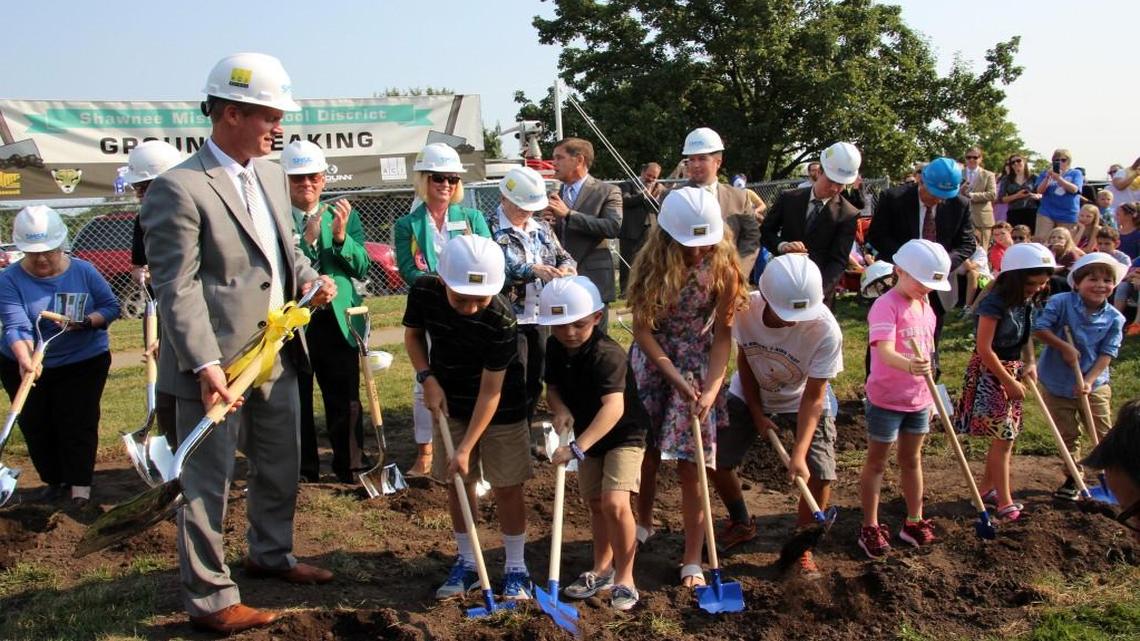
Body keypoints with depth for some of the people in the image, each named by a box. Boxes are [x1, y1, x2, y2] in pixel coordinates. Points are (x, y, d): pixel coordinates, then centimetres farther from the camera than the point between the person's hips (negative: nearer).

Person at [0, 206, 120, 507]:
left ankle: (80, 484, 5)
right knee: (35, 426, 9)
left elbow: (111, 306, -4)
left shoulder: (83, 271, -8)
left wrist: (87, 321, -25)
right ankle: (54, 481, 26)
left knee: (77, 424, -4)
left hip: (83, 363, -1)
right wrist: (24, 360, -43)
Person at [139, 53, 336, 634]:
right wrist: (206, 365, -27)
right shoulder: (178, 189, -16)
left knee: (281, 467, 22)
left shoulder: (271, 175, 9)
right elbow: (176, 290, -19)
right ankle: (209, 600, 20)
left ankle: (271, 554, 44)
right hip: (217, 367, -8)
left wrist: (310, 278, 0)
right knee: (208, 485, 5)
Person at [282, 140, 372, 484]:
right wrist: (307, 237, -25)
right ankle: (303, 471, 25)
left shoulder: (345, 215, 4)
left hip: (338, 321, 2)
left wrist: (340, 235, -18)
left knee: (345, 400, 9)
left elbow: (361, 268, -3)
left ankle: (351, 465, 25)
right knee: (295, 403, 11)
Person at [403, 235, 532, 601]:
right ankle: (466, 562, 27)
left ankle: (515, 567, 18)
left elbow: (490, 391, -26)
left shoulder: (501, 321, -31)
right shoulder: (423, 291, -20)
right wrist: (428, 379, -13)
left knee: (506, 486, 1)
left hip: (501, 409, -4)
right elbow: (413, 334, 2)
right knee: (457, 482, 11)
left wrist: (467, 447, -25)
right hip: (450, 404, 4)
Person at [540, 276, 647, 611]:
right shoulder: (555, 348, -9)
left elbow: (614, 407, -42)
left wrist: (577, 447, -49)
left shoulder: (607, 354, -31)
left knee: (615, 502, -19)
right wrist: (560, 410, -20)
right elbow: (552, 388, 4)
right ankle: (602, 568, 35)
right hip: (587, 435, 7)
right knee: (594, 503, 16)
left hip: (624, 434, -7)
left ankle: (624, 578, -2)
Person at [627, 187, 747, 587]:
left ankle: (693, 560, 10)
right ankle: (644, 522, 38)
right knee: (646, 452, 10)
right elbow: (642, 329, -13)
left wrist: (711, 386, -23)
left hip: (698, 365, -1)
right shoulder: (651, 265, -16)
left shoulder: (722, 268, -16)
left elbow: (722, 334, -12)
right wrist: (676, 379, -19)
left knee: (691, 464, -1)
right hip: (651, 362, 1)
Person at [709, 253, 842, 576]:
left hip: (801, 402, -2)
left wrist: (799, 453, -35)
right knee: (716, 459, -2)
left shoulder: (826, 330, -35)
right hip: (750, 396, 2)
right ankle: (741, 524, 27)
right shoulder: (745, 308, -29)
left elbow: (813, 397, -28)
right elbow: (744, 361, -10)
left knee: (820, 473, -14)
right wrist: (757, 415, -10)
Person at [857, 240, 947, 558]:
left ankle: (914, 521, 34)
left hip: (918, 399, 7)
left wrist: (930, 395, 18)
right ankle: (870, 528, 17)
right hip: (886, 399, -7)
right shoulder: (886, 306, -20)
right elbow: (885, 352, -34)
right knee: (876, 462, 7)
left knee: (912, 459, 19)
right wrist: (908, 366, -54)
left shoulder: (925, 307, 6)